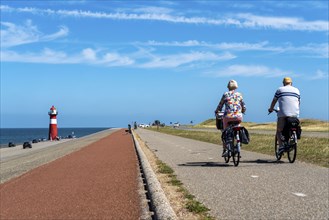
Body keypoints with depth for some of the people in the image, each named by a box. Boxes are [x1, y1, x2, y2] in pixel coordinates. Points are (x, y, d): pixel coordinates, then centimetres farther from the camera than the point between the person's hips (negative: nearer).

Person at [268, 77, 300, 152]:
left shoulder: (280, 90, 11)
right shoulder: (297, 90, 18)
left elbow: (274, 101, 16)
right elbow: (298, 103, 23)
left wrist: (271, 109, 33)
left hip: (283, 114, -3)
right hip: (295, 114, 3)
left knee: (279, 131, 7)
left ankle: (281, 146, -9)